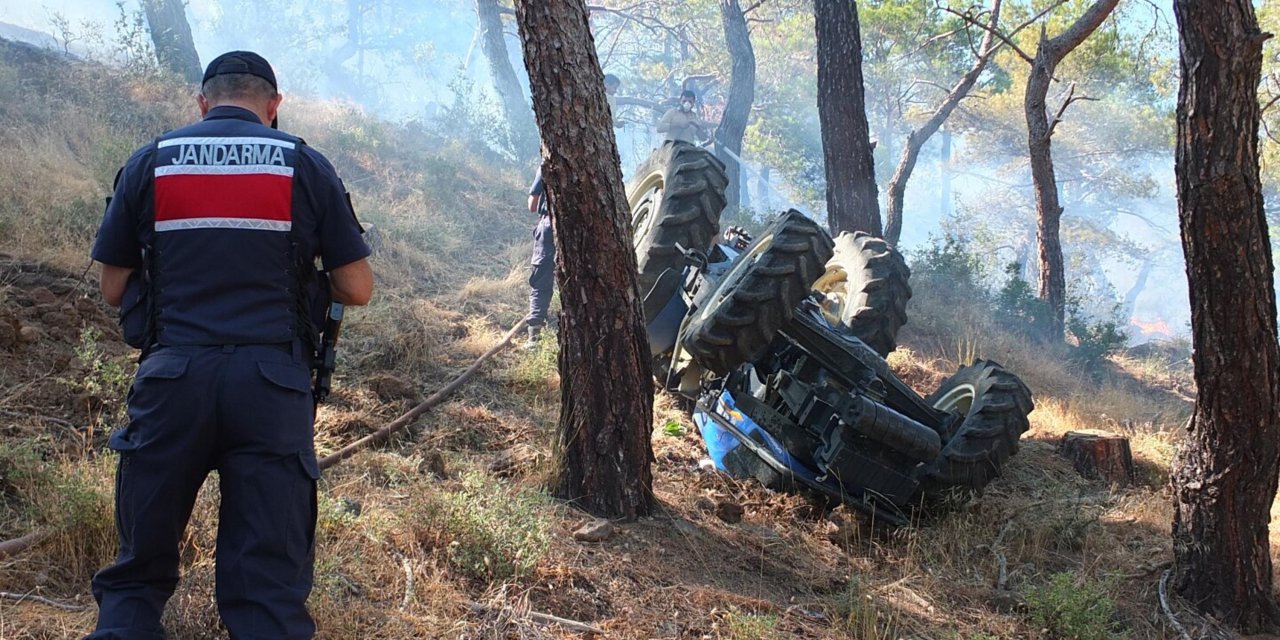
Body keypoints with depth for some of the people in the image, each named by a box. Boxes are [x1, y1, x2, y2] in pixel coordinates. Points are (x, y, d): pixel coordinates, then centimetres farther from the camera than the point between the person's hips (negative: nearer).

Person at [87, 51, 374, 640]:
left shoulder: (150, 162, 10)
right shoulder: (305, 165, 8)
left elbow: (113, 291, 15)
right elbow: (358, 290, 9)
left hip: (172, 379, 1)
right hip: (272, 382, -1)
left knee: (139, 571, 15)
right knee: (270, 581, 1)